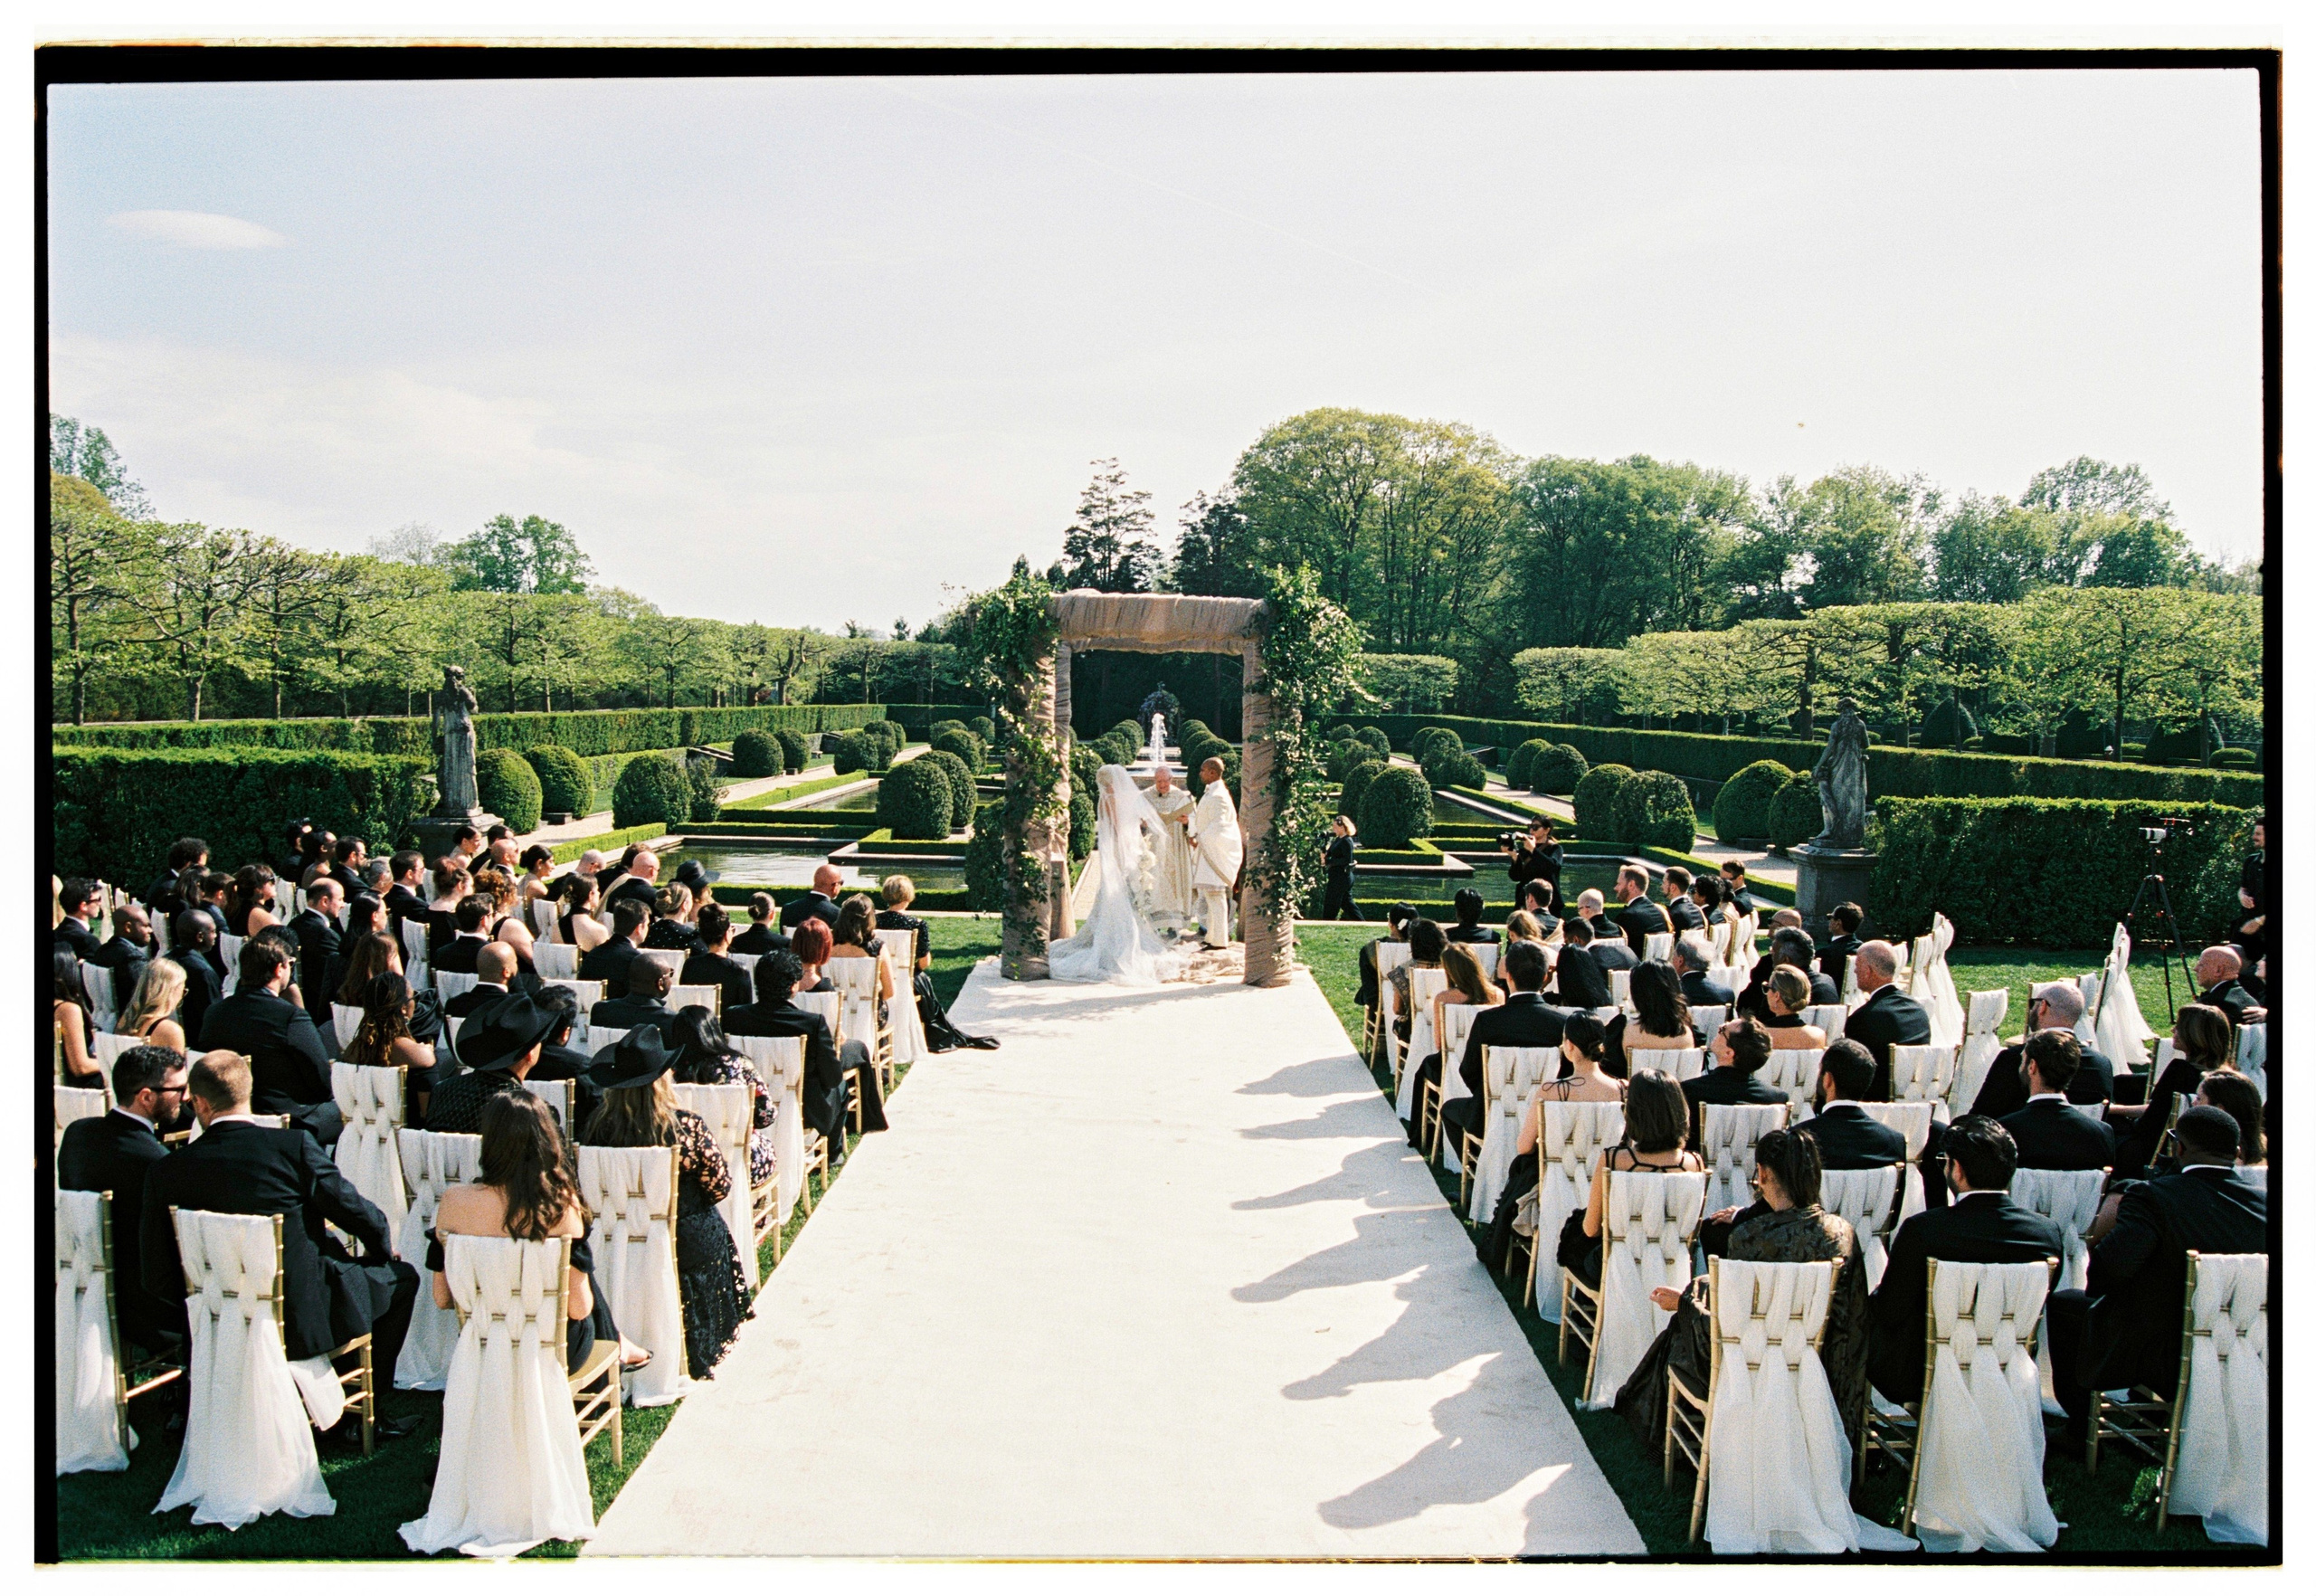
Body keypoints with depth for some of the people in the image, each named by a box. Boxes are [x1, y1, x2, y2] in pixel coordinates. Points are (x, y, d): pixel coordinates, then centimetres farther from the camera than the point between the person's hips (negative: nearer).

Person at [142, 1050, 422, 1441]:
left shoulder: (165, 1173, -9)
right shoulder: (294, 1146, -17)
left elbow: (159, 1280, -4)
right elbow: (355, 1213, -8)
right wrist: (383, 1245, 15)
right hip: (304, 1323, -4)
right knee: (400, 1276, 21)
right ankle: (359, 1414, 24)